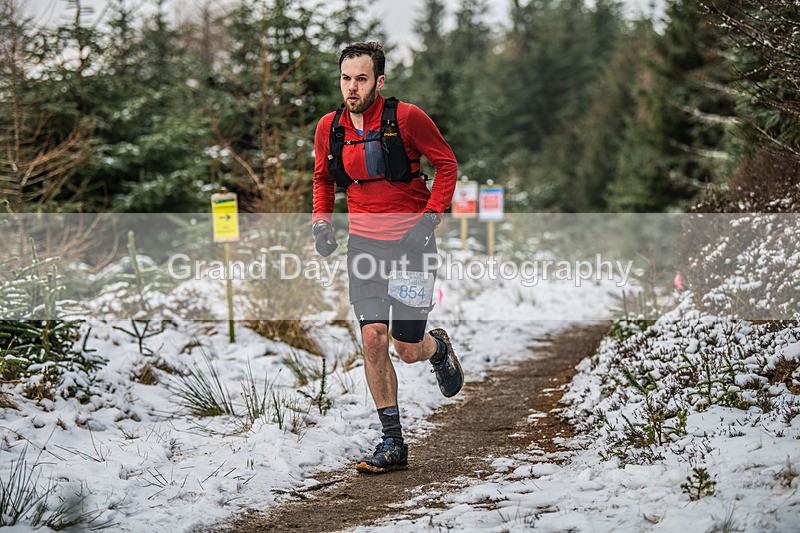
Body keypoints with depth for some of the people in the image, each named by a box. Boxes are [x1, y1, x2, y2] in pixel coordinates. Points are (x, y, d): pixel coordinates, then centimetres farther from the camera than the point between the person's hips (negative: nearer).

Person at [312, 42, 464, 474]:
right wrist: (321, 221, 2)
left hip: (410, 240, -3)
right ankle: (393, 443, 0)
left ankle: (438, 348, 38)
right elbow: (323, 178, 18)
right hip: (364, 241, 3)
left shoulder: (406, 118, -13)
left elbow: (446, 164, -3)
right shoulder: (329, 128, 0)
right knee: (372, 338, -9)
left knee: (407, 350, -1)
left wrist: (430, 218, -13)